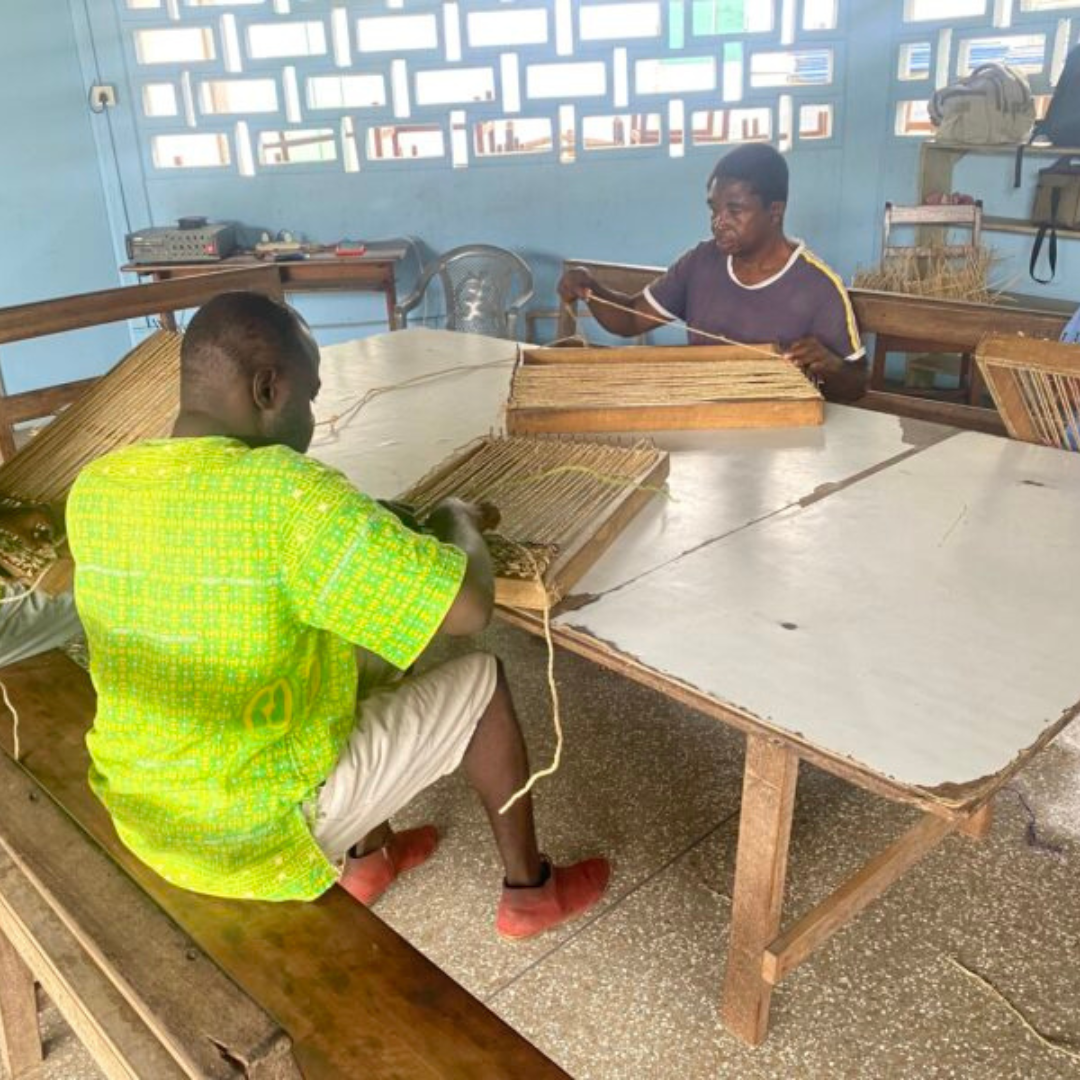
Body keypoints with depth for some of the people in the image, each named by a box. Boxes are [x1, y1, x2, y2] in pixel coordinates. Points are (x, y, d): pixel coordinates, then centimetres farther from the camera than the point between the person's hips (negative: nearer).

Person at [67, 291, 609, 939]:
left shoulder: (93, 488, -6)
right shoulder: (288, 492, -28)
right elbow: (470, 607, -25)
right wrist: (456, 520, -4)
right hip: (264, 830, -6)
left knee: (352, 656, 27)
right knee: (480, 680, 9)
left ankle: (368, 859, 40)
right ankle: (529, 891, 28)